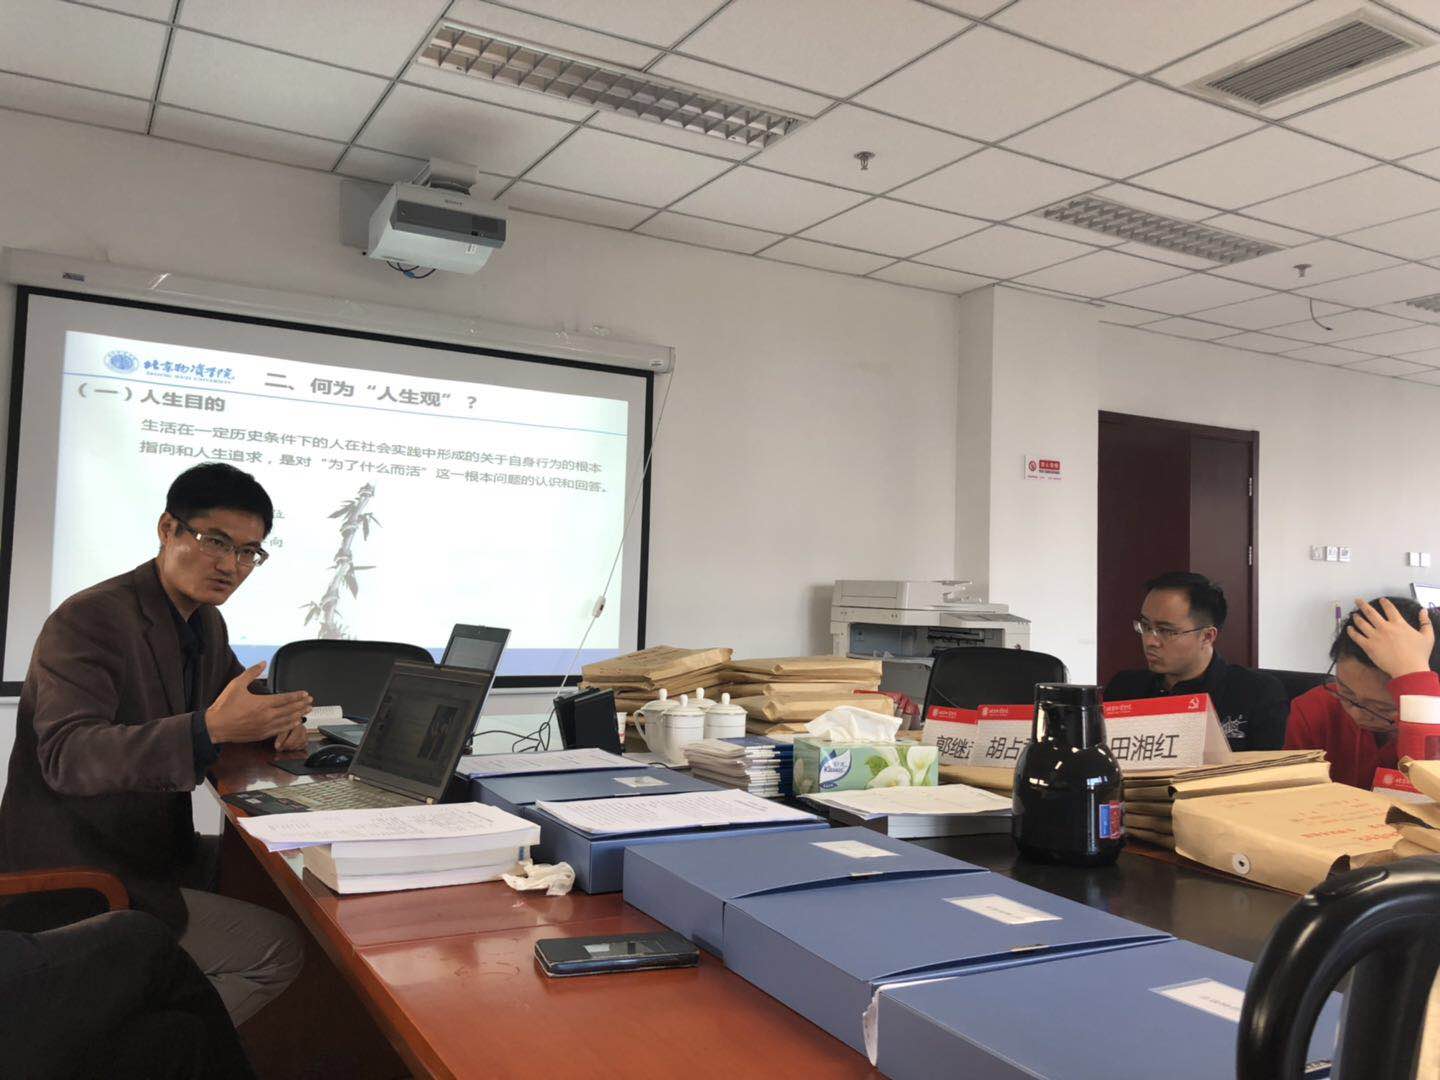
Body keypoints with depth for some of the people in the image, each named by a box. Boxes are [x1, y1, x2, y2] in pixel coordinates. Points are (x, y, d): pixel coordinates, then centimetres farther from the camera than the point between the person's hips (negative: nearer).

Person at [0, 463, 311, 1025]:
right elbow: (67, 755, -30)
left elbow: (233, 693, 24)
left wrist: (275, 719, -1)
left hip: (148, 849, 9)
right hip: (76, 878, -9)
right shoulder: (89, 618, -19)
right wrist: (209, 728, -43)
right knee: (279, 949, -13)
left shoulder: (205, 622, 7)